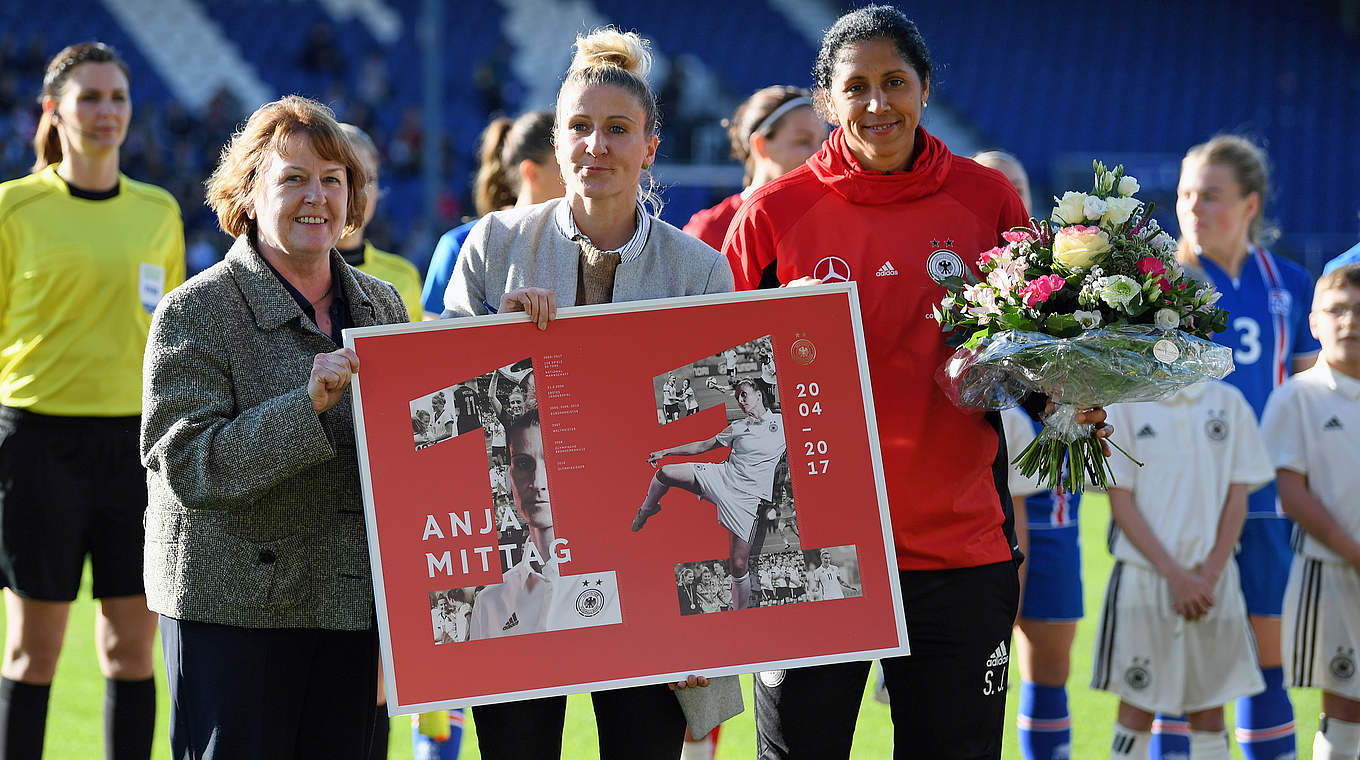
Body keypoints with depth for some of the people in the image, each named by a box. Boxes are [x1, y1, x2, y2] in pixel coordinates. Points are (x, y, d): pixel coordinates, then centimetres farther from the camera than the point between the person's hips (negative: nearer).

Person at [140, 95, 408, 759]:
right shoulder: (196, 312, -7)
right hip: (232, 605, -5)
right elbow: (186, 466, -16)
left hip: (353, 604, 5)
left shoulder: (382, 305, 12)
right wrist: (306, 406, -24)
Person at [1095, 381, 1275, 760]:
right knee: (1136, 711, -2)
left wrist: (1209, 576, -7)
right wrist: (1176, 575, -11)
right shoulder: (1126, 405, -1)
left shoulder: (1229, 402, 6)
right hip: (1145, 571, -2)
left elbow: (1237, 501, 5)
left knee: (1209, 715, 6)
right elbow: (1121, 504, -4)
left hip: (1212, 577, 2)